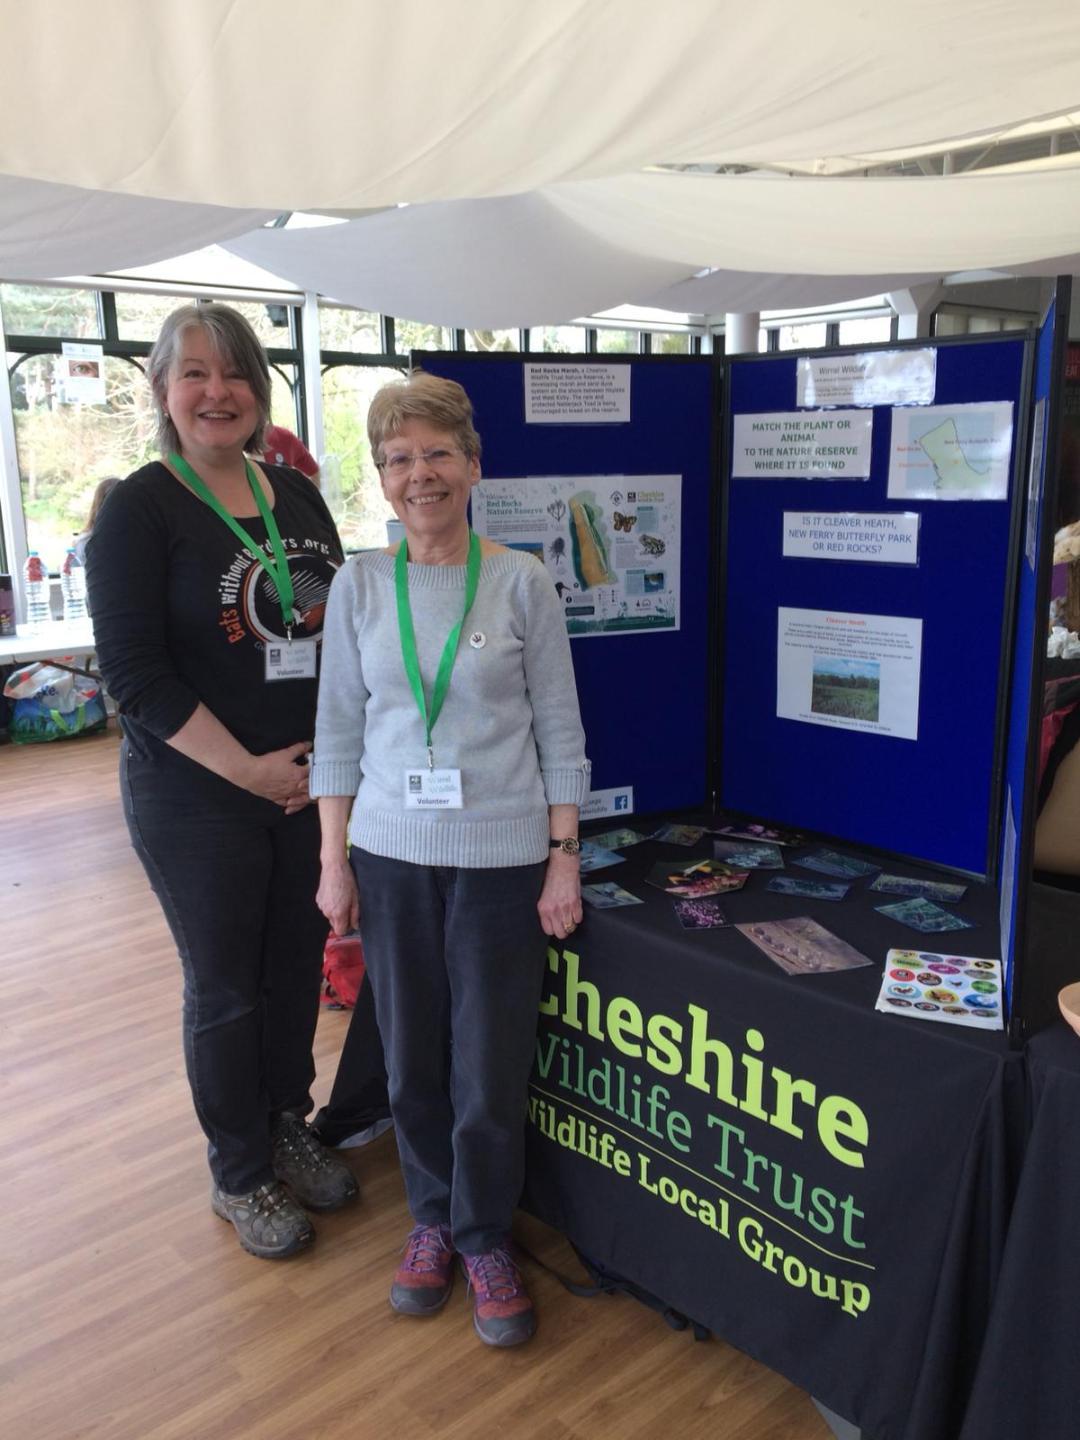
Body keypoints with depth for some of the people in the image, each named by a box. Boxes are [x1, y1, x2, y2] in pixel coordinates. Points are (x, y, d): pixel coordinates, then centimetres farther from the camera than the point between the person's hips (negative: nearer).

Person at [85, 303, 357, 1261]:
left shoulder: (297, 498, 8)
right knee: (227, 988, 8)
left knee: (298, 967, 16)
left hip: (308, 785, 5)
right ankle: (239, 1176, 29)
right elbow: (135, 673, -14)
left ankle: (289, 1130, 39)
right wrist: (247, 768, -16)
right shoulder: (139, 509, -9)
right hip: (197, 798, -5)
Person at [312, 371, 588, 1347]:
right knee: (411, 1056, 12)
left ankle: (483, 1237, 29)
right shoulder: (359, 584, 2)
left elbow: (560, 732, -1)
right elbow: (339, 730, 5)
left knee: (491, 1066, 5)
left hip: (501, 855, -2)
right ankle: (434, 1218, 36)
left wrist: (564, 858, -4)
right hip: (391, 852, 2)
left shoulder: (521, 581, -3)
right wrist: (335, 860, 3)